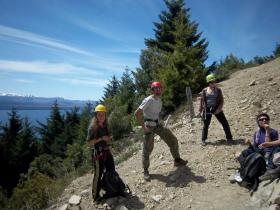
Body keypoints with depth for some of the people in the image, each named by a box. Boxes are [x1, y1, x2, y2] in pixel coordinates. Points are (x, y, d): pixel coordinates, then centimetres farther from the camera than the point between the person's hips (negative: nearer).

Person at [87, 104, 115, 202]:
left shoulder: (105, 125, 6)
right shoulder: (92, 127, -15)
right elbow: (89, 142, -20)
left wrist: (109, 138, 4)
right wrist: (101, 138, -26)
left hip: (107, 151, 8)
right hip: (98, 153, -8)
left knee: (111, 171, 20)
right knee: (98, 174, 3)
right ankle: (96, 196, 20)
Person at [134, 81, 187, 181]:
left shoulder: (159, 100, 7)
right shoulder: (148, 100, -18)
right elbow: (137, 113, -24)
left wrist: (158, 122, 11)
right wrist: (143, 127, -22)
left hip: (157, 124, 8)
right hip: (149, 126, -7)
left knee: (173, 140, 8)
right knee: (147, 149, -2)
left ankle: (177, 160, 25)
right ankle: (146, 171, 15)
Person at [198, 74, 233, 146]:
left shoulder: (218, 90, 0)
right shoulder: (204, 90, -1)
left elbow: (221, 100, 1)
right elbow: (201, 101, 3)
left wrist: (219, 108, -14)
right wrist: (200, 111, 1)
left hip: (216, 109, 1)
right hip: (207, 109, -1)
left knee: (225, 123, 0)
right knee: (205, 125, 6)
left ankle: (229, 138, 19)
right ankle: (203, 140, 23)